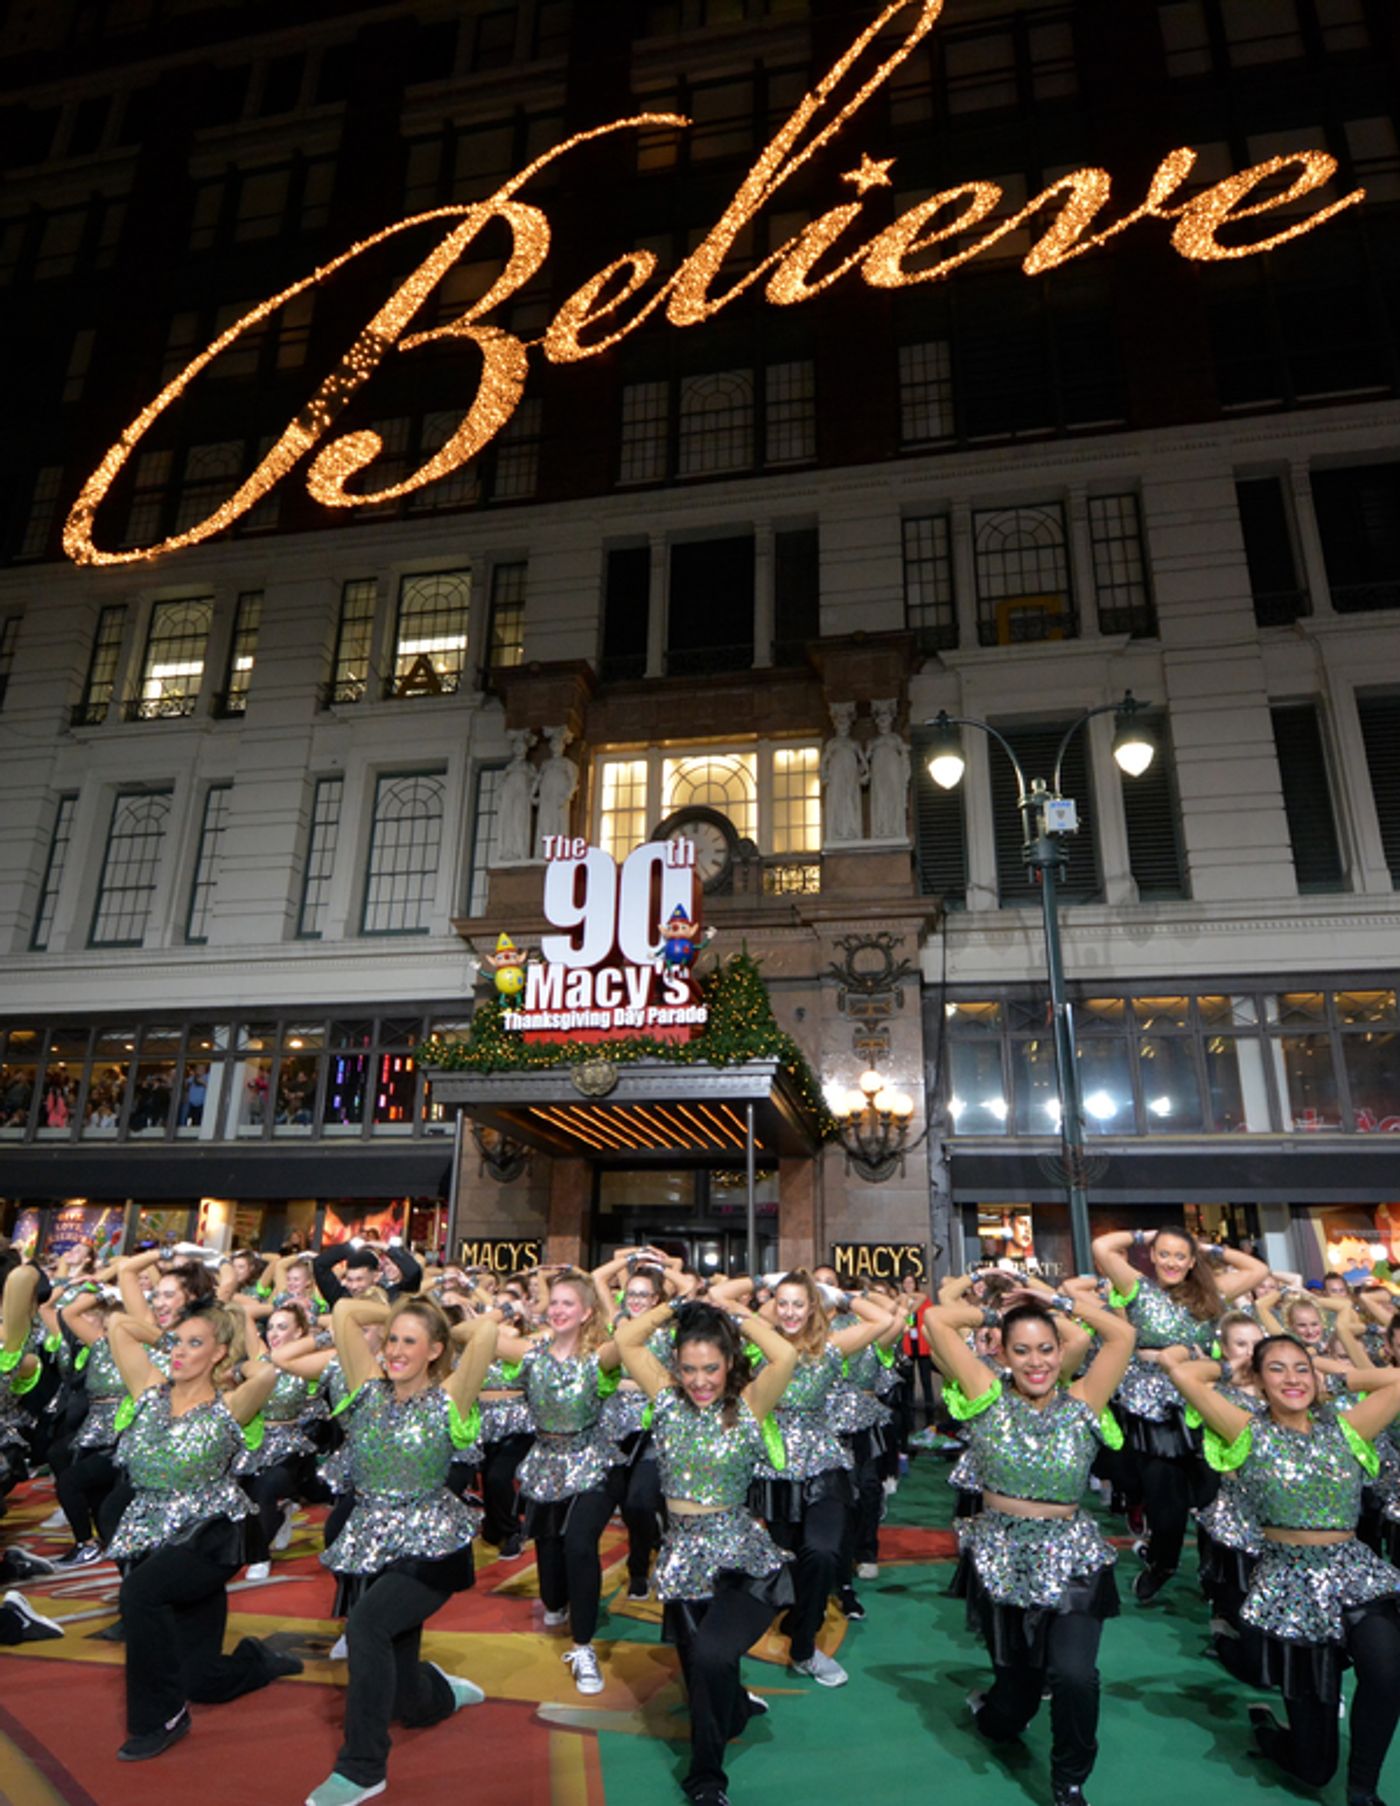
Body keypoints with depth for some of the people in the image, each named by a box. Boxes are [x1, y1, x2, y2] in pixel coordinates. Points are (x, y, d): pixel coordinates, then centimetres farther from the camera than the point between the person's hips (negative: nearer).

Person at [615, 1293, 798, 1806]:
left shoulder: (748, 1404, -8)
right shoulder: (667, 1398, 0)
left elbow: (786, 1356, -26)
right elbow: (626, 1339, -6)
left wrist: (737, 1316, -15)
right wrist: (678, 1306, -5)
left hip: (740, 1558, -4)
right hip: (681, 1556, 4)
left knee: (710, 1656, -24)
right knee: (699, 1672, 11)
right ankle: (737, 1708, 46)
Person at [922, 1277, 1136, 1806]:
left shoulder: (1082, 1403, -4)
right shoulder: (988, 1399, -7)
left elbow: (1123, 1334, -14)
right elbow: (936, 1319, -14)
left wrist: (1060, 1301, -7)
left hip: (1071, 1558, 0)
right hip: (999, 1558, 1)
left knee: (1075, 1674, -21)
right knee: (1015, 1687, 13)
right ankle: (992, 1709, 53)